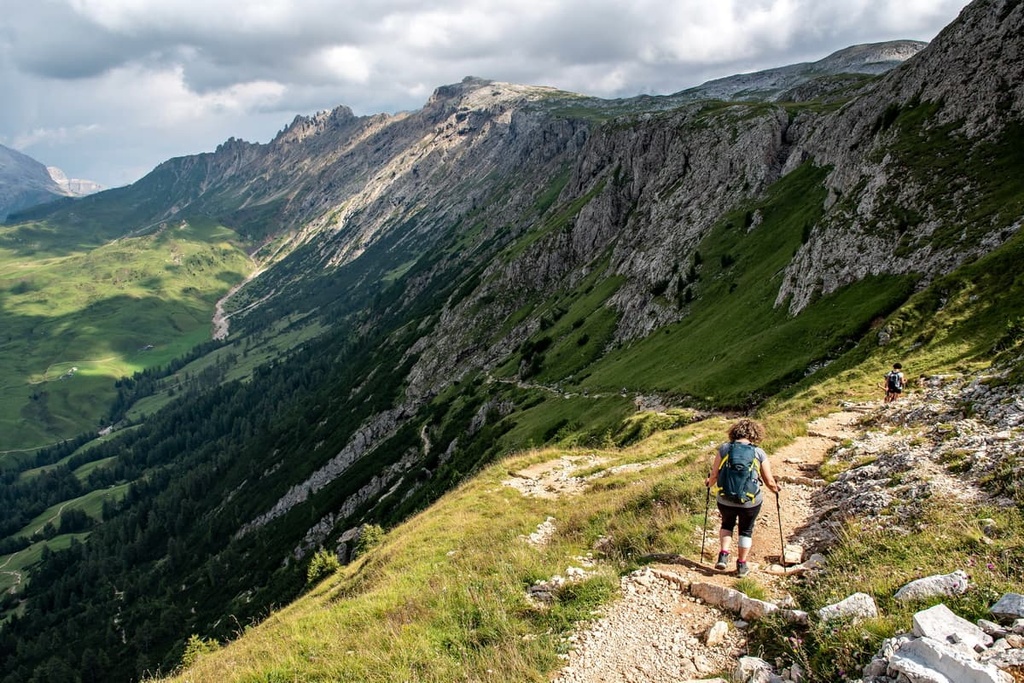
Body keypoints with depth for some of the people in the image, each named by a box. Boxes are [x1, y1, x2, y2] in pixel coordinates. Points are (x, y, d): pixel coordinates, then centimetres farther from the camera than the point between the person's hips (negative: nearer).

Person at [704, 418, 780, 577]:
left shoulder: (724, 449, -4)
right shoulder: (759, 453, -5)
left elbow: (714, 475, -4)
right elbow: (770, 482, -1)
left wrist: (709, 483, 18)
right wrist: (775, 489, 22)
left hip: (725, 500, 1)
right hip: (751, 501, -1)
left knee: (727, 524, 28)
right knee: (746, 531, 22)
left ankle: (723, 556, 15)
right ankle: (742, 565, 29)